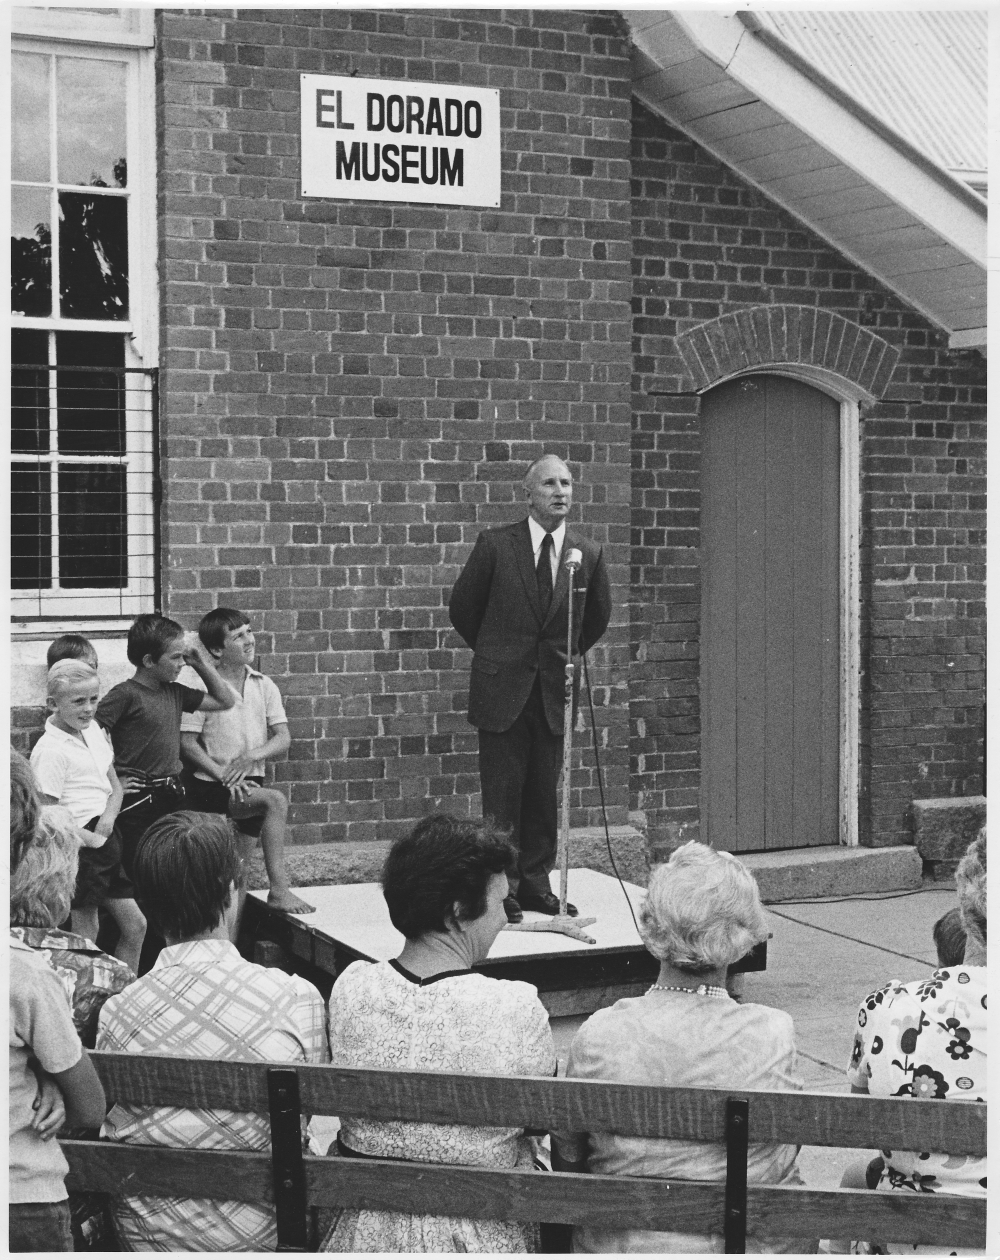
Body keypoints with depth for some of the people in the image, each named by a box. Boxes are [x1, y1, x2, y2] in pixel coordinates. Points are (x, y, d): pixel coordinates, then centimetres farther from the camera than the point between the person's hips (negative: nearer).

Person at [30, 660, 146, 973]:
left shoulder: (93, 730, 11)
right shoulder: (50, 750, -15)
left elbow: (115, 785, 16)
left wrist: (108, 817, -3)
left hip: (105, 838, 9)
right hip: (80, 846, -9)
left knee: (135, 926, 11)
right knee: (86, 936, -4)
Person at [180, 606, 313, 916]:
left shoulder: (263, 686, 5)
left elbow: (283, 739, 0)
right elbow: (187, 743, -11)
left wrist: (251, 756, -19)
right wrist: (222, 774, -22)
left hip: (247, 785, 5)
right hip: (210, 787, -5)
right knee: (276, 800, -28)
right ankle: (278, 888, -24)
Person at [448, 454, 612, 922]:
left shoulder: (588, 554, 2)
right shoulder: (495, 545, -5)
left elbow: (597, 619, 18)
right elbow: (462, 607, 6)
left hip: (554, 690, 3)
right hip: (502, 690, -2)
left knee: (544, 792, 7)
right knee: (502, 792, -1)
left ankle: (536, 881, 16)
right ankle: (501, 887, 7)